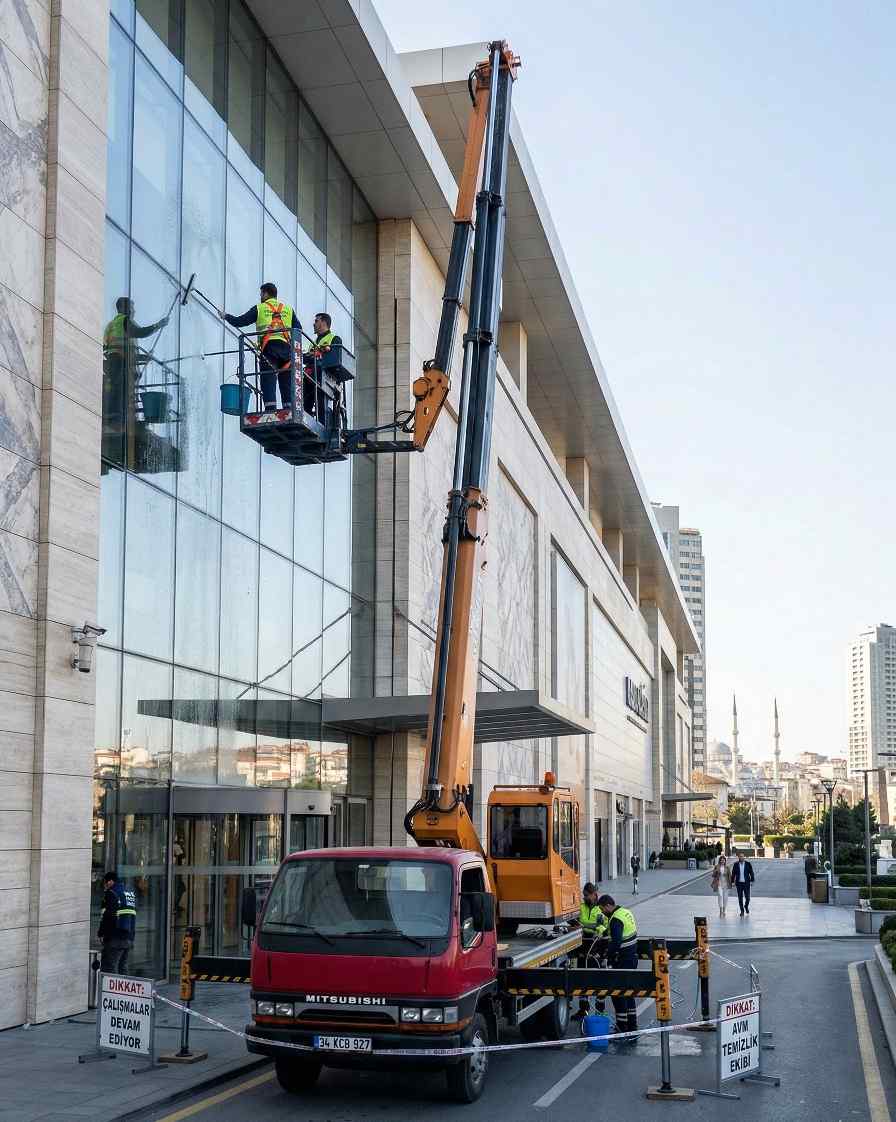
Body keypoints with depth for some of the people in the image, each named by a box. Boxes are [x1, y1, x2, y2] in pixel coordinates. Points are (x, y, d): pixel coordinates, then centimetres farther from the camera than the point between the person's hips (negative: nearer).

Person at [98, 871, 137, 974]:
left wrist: (101, 933, -5)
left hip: (115, 938, -8)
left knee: (109, 969, -8)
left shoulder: (111, 893, -8)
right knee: (122, 968, 14)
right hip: (129, 938, 8)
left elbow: (107, 915, -13)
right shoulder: (131, 892, 17)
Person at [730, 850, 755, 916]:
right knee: (740, 898, 3)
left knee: (747, 897, -1)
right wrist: (732, 882, 2)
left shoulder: (748, 864, -1)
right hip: (739, 883, 1)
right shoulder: (736, 864, 2)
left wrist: (751, 881, -5)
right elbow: (733, 873, 6)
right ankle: (742, 910, 13)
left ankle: (746, 906, 27)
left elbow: (751, 873, 2)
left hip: (746, 883, -1)